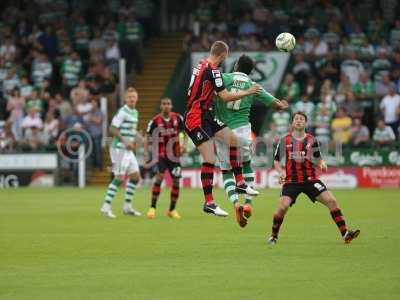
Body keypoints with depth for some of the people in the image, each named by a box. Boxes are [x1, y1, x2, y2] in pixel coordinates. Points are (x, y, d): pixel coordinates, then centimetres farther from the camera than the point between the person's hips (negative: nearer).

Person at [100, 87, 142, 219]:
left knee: (135, 177, 8)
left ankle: (127, 206, 15)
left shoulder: (135, 112, 15)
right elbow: (113, 129, -19)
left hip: (128, 150, 9)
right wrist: (125, 142, -21)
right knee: (119, 178, -11)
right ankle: (106, 206, -7)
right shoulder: (122, 112, -13)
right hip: (119, 149, -9)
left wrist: (133, 142, 12)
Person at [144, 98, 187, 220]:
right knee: (159, 177, -21)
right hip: (161, 155, -3)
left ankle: (172, 210, 19)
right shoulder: (155, 121, -8)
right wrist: (146, 154, -9)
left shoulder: (178, 118, -3)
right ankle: (152, 208, -13)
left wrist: (184, 144, -3)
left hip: (174, 155, 3)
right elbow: (148, 138, -2)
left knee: (176, 182, 3)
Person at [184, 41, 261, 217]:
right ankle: (208, 203, -8)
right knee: (210, 160, -12)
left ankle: (240, 183, 17)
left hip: (205, 115, 10)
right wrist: (248, 92, -6)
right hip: (196, 119, -10)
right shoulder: (212, 70, -18)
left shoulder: (201, 65, 9)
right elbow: (225, 97, -19)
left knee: (233, 139, 11)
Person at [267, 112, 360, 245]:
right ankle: (274, 236, 2)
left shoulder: (312, 140, 6)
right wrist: (281, 171, -10)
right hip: (291, 181, -2)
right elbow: (276, 161, 10)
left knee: (332, 201, -11)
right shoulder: (285, 140, 2)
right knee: (283, 206, -20)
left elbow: (318, 159, 14)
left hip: (310, 179, 2)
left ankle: (345, 234, -6)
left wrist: (322, 163, -10)